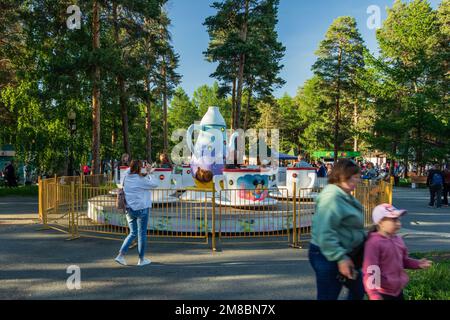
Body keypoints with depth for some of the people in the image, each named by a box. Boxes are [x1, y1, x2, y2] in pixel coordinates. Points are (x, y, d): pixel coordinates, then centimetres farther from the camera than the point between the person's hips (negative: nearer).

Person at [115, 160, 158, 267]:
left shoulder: (126, 179, 4)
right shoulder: (141, 180, -14)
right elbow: (154, 185, -5)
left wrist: (147, 173, 21)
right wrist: (149, 174, 5)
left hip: (129, 209, 6)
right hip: (141, 209, -6)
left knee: (133, 233, 16)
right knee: (142, 233, 5)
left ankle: (121, 255, 7)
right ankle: (141, 259, 15)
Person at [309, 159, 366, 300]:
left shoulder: (344, 195, 8)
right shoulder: (332, 196, -24)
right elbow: (324, 233, -30)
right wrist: (340, 258, -29)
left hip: (345, 253, 10)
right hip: (330, 257, -10)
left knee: (358, 290, 24)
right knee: (328, 296, 3)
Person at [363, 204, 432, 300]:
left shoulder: (398, 240, 5)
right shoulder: (374, 243, -22)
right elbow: (370, 271, -25)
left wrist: (418, 264, 3)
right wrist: (374, 295, -31)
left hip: (398, 290, 9)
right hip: (383, 293, -9)